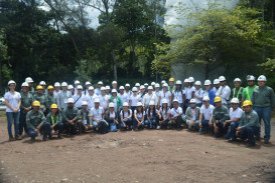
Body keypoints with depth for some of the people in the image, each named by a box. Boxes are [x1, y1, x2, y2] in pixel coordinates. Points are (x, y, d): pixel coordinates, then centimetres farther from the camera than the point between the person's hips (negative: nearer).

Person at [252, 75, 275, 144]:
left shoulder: (269, 89, 1)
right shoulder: (255, 89, 8)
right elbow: (253, 99, 11)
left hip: (266, 108, -3)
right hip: (257, 108, 3)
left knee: (267, 123, 0)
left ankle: (267, 138, 8)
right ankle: (257, 136, 21)